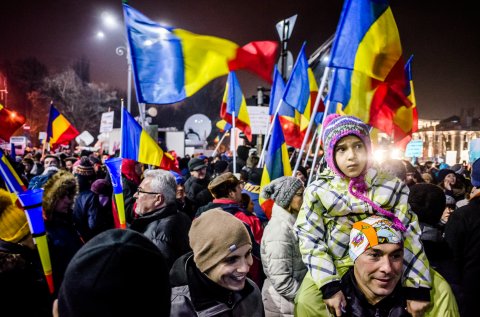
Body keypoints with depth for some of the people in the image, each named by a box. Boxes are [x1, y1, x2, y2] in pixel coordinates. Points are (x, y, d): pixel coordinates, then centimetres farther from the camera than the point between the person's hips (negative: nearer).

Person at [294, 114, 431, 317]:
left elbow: (409, 236, -4)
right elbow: (310, 240, -8)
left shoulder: (392, 188, -2)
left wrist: (417, 287, -11)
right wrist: (329, 286, -15)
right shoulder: (318, 191, -5)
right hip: (331, 271, -1)